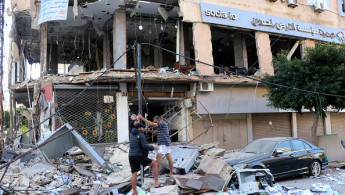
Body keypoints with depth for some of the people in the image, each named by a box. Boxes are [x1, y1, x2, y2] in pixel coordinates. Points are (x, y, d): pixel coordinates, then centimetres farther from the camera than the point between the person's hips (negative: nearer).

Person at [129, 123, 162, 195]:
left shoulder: (132, 134, 14)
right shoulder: (141, 135, -10)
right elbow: (145, 146, -18)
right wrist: (153, 148, -3)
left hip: (132, 157, 7)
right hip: (140, 157, -7)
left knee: (134, 175, 5)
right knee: (154, 164, 9)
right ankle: (156, 183, 2)